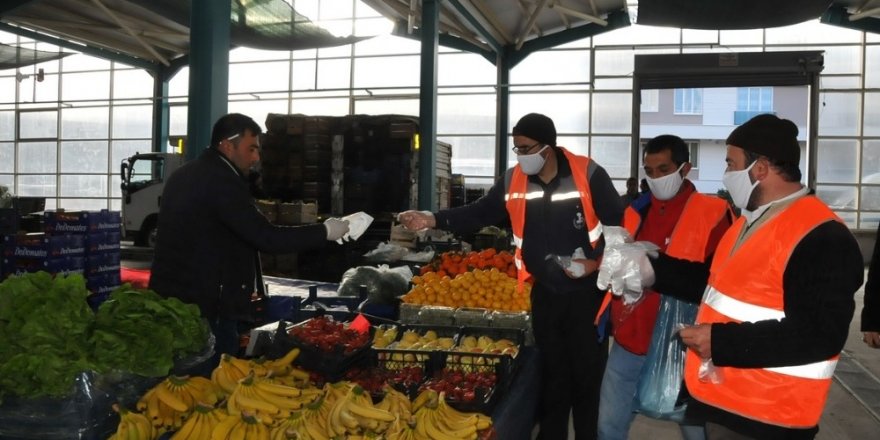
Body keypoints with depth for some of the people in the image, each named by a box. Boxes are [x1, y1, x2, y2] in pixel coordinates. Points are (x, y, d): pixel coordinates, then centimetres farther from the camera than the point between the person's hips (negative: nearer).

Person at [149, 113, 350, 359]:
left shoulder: (185, 175, 14)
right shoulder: (223, 181, -17)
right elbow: (266, 237, -22)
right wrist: (324, 232, -13)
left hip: (173, 298, 10)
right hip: (205, 305, -10)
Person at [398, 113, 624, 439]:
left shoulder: (587, 173, -11)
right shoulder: (513, 180, 0)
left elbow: (618, 222, -6)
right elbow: (479, 213, 0)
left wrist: (598, 262, -15)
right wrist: (432, 220, -11)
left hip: (586, 292, -3)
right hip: (545, 294, 4)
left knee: (588, 374, 7)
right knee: (552, 375, 16)